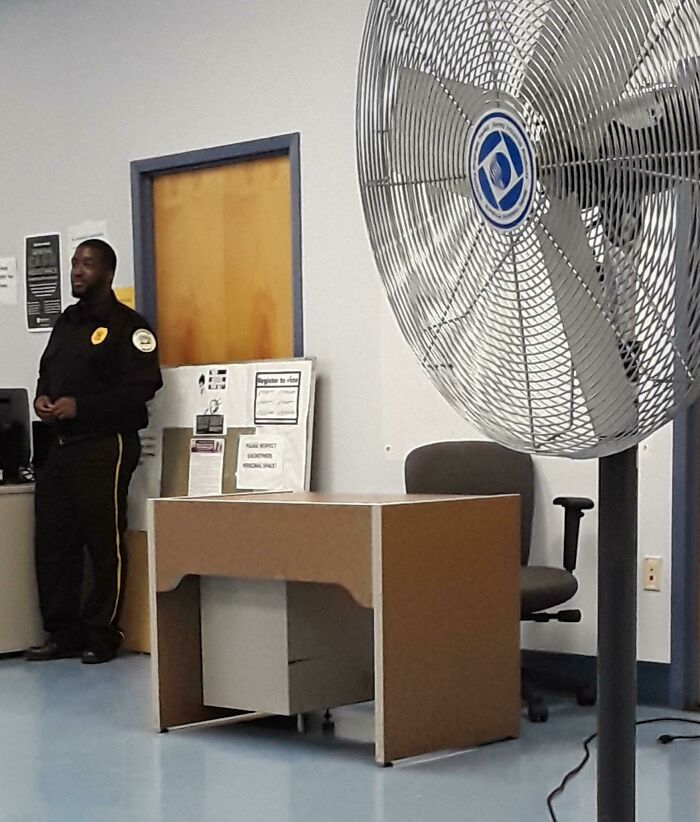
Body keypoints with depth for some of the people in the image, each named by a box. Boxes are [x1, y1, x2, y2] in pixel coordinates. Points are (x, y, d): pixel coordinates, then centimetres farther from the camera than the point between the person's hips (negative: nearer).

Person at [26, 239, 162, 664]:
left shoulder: (128, 326, -6)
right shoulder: (67, 322, 19)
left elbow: (141, 388, -15)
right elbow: (47, 372, 25)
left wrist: (80, 406, -18)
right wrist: (43, 397, 1)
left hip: (105, 446, -8)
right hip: (61, 445, 8)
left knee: (105, 543, -4)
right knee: (53, 541, 7)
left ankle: (103, 636, 3)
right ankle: (63, 633, 15)